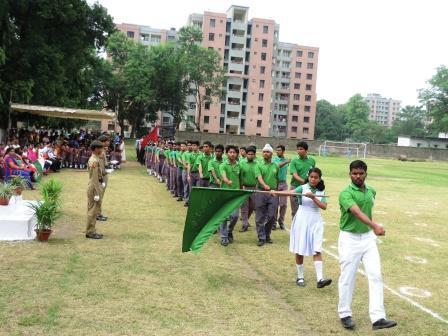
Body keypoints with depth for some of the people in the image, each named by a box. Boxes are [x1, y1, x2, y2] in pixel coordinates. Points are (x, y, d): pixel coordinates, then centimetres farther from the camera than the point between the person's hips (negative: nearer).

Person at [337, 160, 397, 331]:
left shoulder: (371, 191, 5)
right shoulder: (345, 193, -17)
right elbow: (357, 212, -34)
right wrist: (374, 225, -48)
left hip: (368, 238, 5)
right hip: (349, 239, -5)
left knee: (376, 276, -3)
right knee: (347, 278, 5)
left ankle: (378, 318, -1)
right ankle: (345, 314, 20)